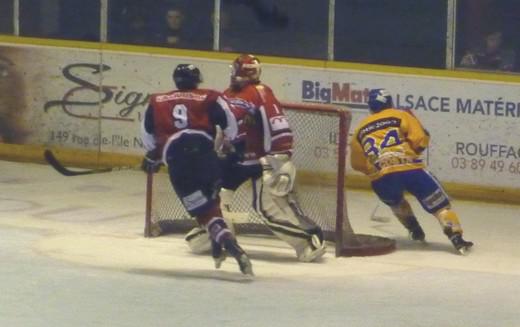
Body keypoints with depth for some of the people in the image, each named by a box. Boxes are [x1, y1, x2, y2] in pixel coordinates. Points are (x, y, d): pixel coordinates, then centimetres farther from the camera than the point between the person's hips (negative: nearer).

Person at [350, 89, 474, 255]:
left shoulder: (361, 129, 22)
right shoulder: (400, 116, 13)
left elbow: (357, 163, 26)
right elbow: (420, 140, 0)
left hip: (381, 179, 3)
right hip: (410, 169, -2)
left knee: (395, 202, 36)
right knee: (439, 203, 5)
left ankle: (415, 230, 30)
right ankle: (456, 237, -11)